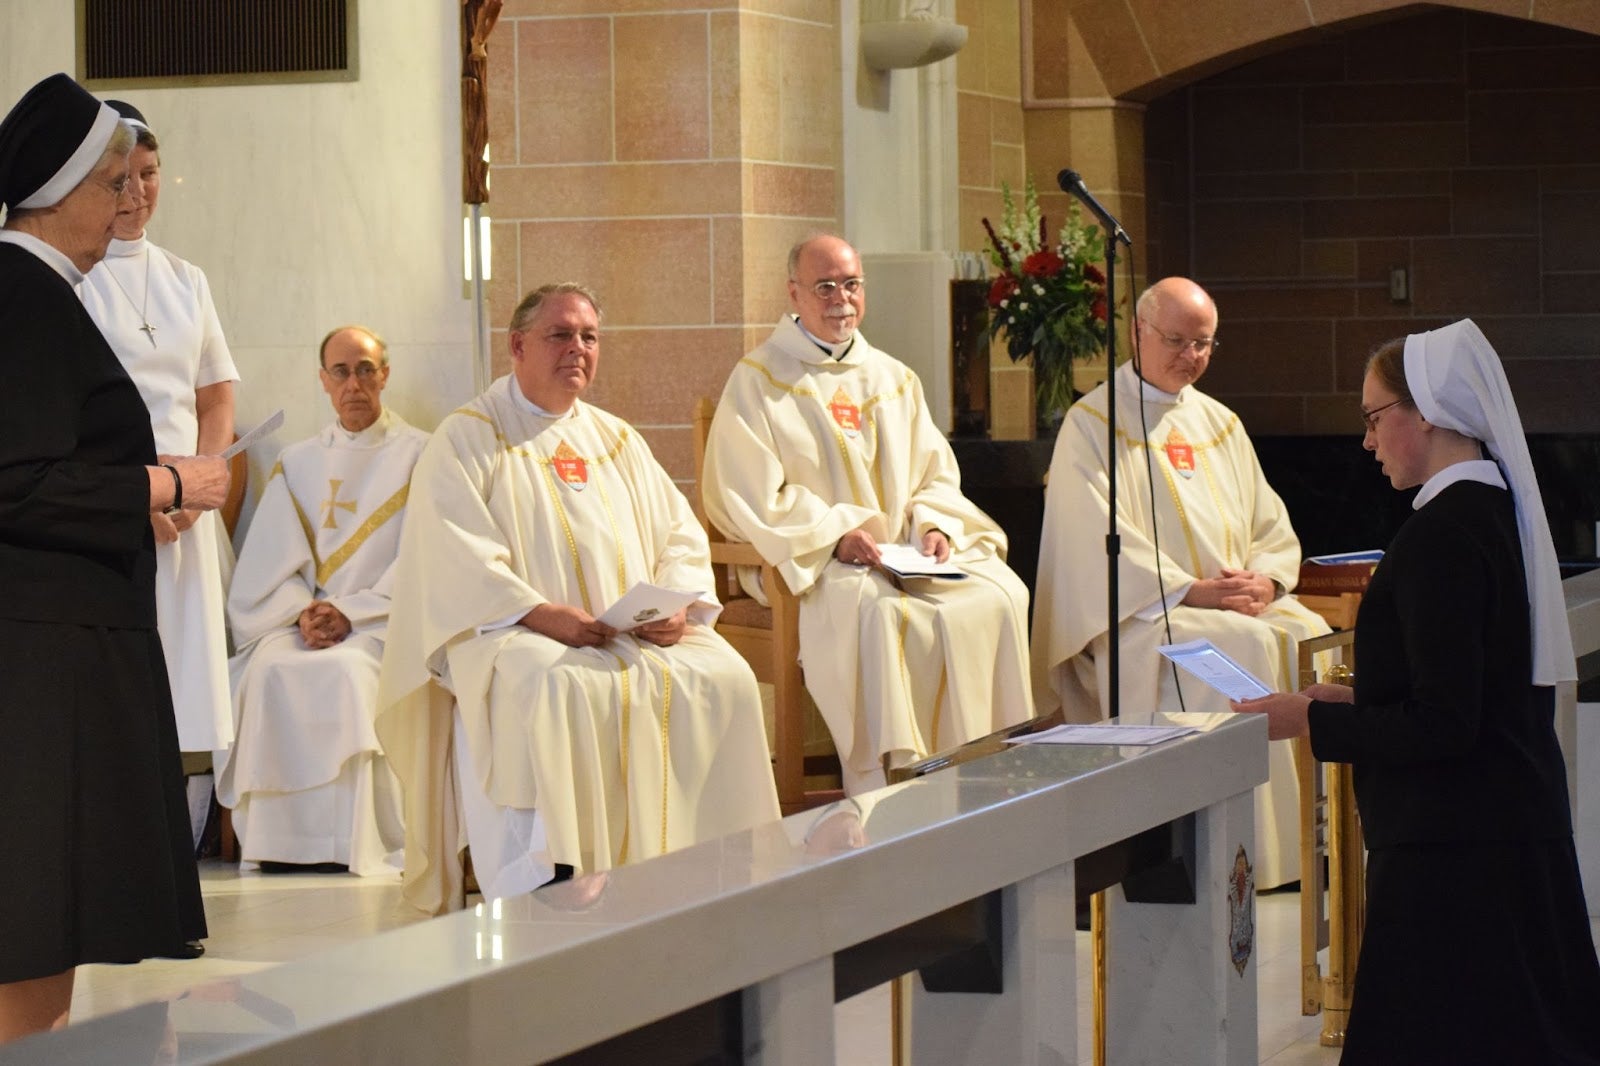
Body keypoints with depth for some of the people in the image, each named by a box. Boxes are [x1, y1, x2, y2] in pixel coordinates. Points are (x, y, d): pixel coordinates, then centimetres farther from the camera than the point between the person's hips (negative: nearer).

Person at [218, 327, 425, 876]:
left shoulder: (418, 456, 9)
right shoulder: (296, 464, 20)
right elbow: (273, 563, 10)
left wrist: (350, 613, -13)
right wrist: (303, 613, -11)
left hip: (383, 621, -3)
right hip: (302, 619, 3)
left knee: (346, 671, -36)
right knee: (272, 671, -31)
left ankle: (356, 844, -32)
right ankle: (281, 840, -28)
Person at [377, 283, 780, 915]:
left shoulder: (616, 440, 23)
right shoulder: (465, 441, 4)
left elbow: (680, 534, 18)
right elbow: (456, 559, -9)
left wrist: (678, 605, -4)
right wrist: (542, 614, -21)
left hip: (636, 636, 5)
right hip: (508, 634, -5)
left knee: (722, 678, -21)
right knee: (563, 691, -37)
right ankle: (544, 889, -34)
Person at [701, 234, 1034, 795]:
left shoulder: (893, 379, 20)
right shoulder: (757, 382, 3)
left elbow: (937, 475, 19)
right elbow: (749, 494, -7)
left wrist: (935, 524, -4)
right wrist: (835, 534, -18)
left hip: (911, 553, 5)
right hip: (809, 561, -5)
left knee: (1000, 595, -22)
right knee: (881, 613, -37)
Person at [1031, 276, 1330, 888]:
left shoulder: (1219, 423, 20)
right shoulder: (1092, 424, 1)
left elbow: (1271, 527, 16)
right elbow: (1100, 543, -10)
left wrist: (1267, 579, -7)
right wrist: (1191, 591, -18)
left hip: (1238, 603, 6)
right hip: (1142, 614, -6)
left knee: (1314, 641, -21)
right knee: (1241, 648, -32)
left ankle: (1312, 831, -19)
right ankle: (1246, 855, -31)